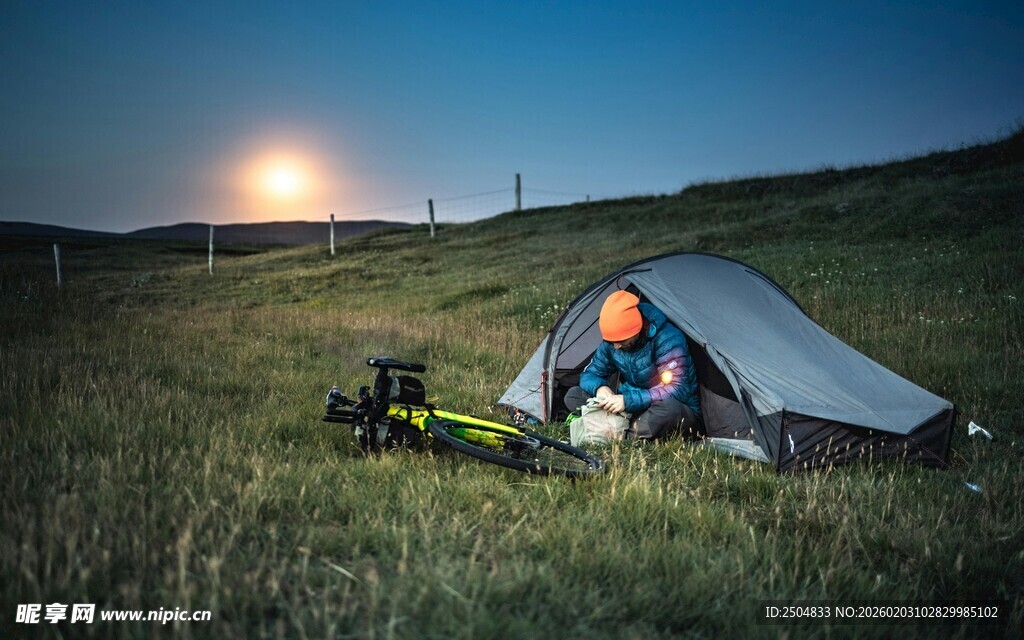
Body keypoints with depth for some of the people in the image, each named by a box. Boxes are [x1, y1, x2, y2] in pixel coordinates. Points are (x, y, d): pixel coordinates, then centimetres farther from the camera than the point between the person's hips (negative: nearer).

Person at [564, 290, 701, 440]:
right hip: (633, 409, 6)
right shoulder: (611, 342, -5)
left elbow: (677, 390, -30)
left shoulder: (668, 339, -23)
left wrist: (628, 400, -38)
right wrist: (599, 387, -21)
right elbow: (589, 374, 5)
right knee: (573, 395, -8)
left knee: (669, 407, -44)